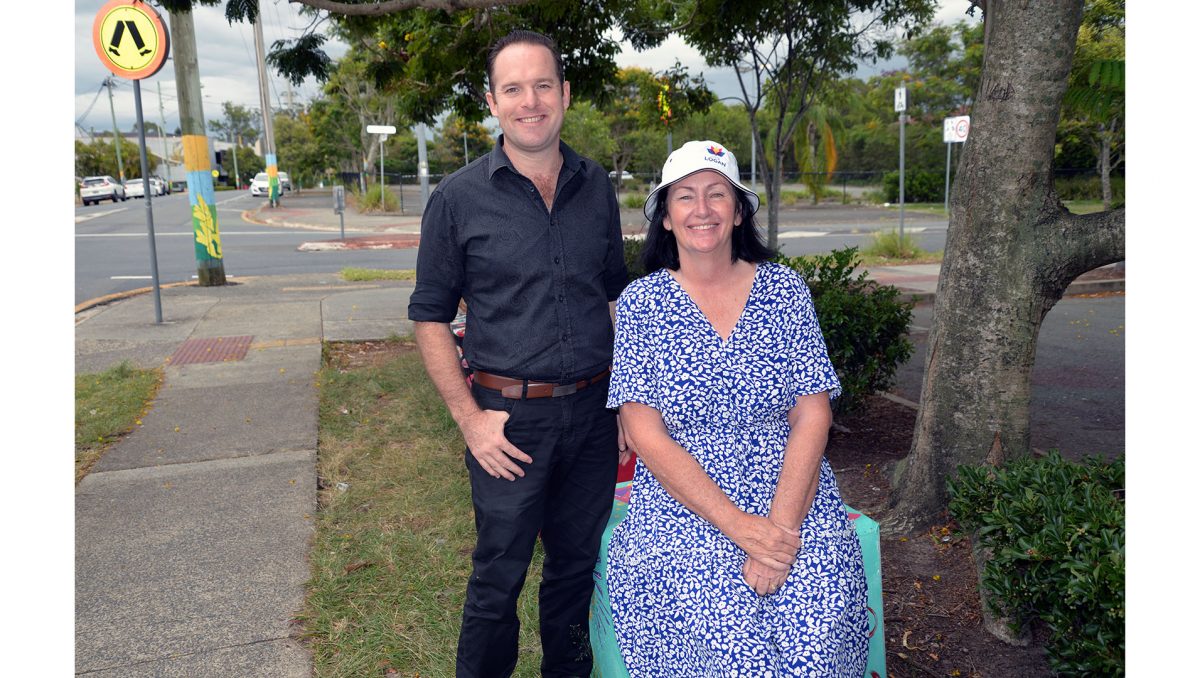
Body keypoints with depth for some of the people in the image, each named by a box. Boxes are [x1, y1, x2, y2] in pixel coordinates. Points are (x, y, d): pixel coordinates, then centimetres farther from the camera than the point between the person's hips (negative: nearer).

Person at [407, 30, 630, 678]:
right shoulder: (459, 198, -5)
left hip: (593, 412, 4)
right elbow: (429, 316, -2)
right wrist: (469, 418, -10)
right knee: (498, 578, 8)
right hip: (510, 418, -3)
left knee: (577, 564, 18)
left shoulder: (596, 187, 5)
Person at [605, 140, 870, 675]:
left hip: (793, 496, 2)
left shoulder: (785, 290, 4)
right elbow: (646, 435, -7)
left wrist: (780, 525, -16)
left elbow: (812, 417, -1)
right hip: (681, 506, -1)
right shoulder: (640, 303, 0)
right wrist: (739, 527, -16)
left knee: (823, 613, -23)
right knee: (724, 624, -26)